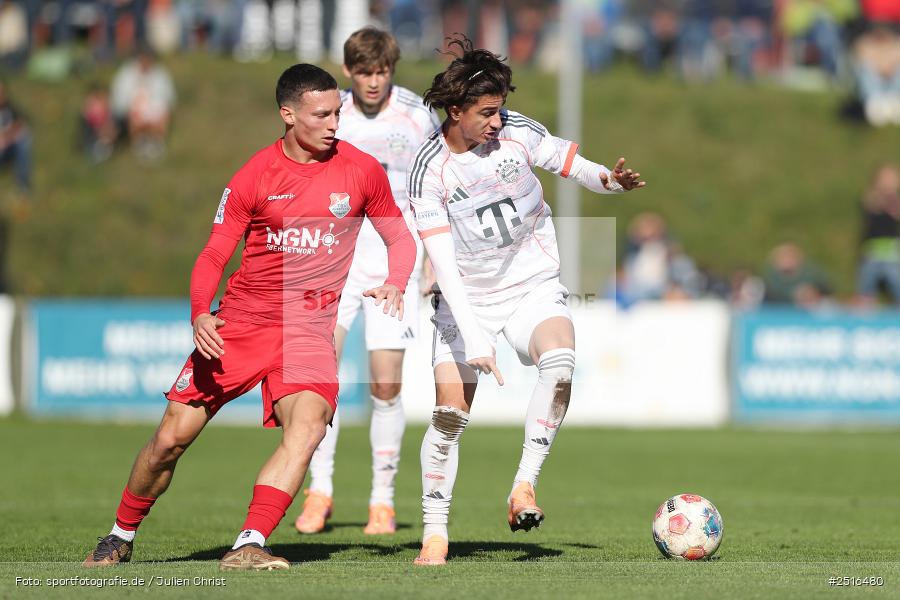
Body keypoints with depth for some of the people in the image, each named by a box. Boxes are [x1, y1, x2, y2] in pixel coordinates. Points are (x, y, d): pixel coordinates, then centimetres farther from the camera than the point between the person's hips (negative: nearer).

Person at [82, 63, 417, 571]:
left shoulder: (362, 170, 0)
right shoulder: (256, 176, -3)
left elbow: (400, 238, 11)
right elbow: (213, 256, 1)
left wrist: (395, 285, -10)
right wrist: (200, 314, -18)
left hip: (309, 329, 0)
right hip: (239, 322, 0)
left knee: (308, 426, -29)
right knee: (172, 438, 0)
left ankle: (249, 547, -30)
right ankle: (122, 536, 23)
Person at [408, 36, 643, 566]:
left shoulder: (517, 132, -10)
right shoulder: (430, 171, -16)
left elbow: (571, 164, 2)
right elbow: (443, 263, -21)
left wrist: (610, 180, -23)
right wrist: (475, 340, -30)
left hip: (534, 287, 1)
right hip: (467, 299, -1)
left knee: (560, 360, -30)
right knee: (451, 412, -9)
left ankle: (525, 482, -23)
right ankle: (435, 534, 4)